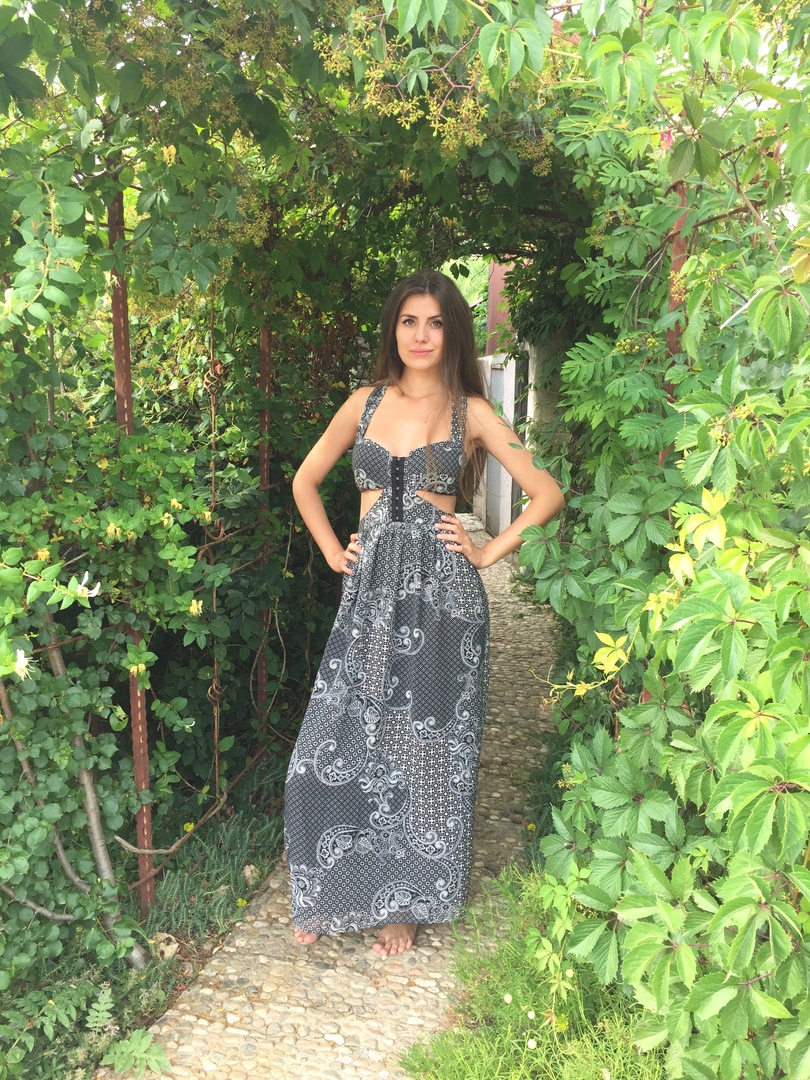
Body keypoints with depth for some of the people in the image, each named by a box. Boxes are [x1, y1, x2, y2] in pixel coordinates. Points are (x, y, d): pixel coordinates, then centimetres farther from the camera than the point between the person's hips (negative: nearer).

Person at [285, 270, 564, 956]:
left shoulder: (471, 412, 2)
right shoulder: (365, 402, 9)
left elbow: (547, 494, 2)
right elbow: (305, 481, 19)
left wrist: (489, 553, -4)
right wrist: (333, 552, 9)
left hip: (441, 592, -2)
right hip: (370, 589, 3)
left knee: (422, 748, 6)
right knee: (341, 745, 4)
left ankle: (404, 901, 26)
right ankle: (331, 894, 26)